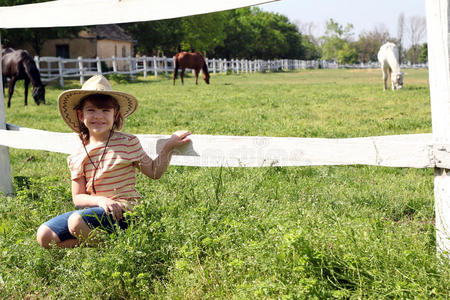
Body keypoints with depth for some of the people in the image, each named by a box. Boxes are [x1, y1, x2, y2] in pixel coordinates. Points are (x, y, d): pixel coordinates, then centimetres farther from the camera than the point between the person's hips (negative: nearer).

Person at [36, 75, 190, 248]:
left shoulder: (127, 143, 0)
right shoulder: (77, 157, 8)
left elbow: (154, 172, 5)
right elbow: (77, 198, 5)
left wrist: (168, 147, -8)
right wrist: (100, 200, -15)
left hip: (124, 211, -5)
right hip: (93, 209, 5)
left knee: (77, 222, -32)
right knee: (44, 236, -12)